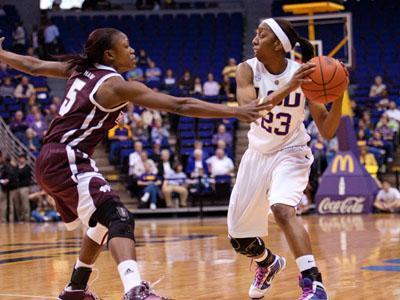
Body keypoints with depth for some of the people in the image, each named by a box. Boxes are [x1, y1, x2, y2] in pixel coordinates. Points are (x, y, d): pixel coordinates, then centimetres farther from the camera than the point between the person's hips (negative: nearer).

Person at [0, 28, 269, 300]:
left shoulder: (79, 69, 13)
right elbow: (180, 106, -17)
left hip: (50, 163, 10)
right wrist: (235, 112, -19)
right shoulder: (118, 86, -11)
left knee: (103, 223, 25)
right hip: (67, 161, -10)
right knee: (119, 219, -24)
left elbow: (34, 66, 26)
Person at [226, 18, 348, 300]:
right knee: (239, 239, 12)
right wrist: (288, 88, -43)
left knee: (282, 209, -35)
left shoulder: (303, 75, -17)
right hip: (257, 155, 4)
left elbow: (327, 131, -16)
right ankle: (269, 263, 45)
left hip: (290, 153, -3)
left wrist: (338, 96, -33)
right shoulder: (248, 70, -14)